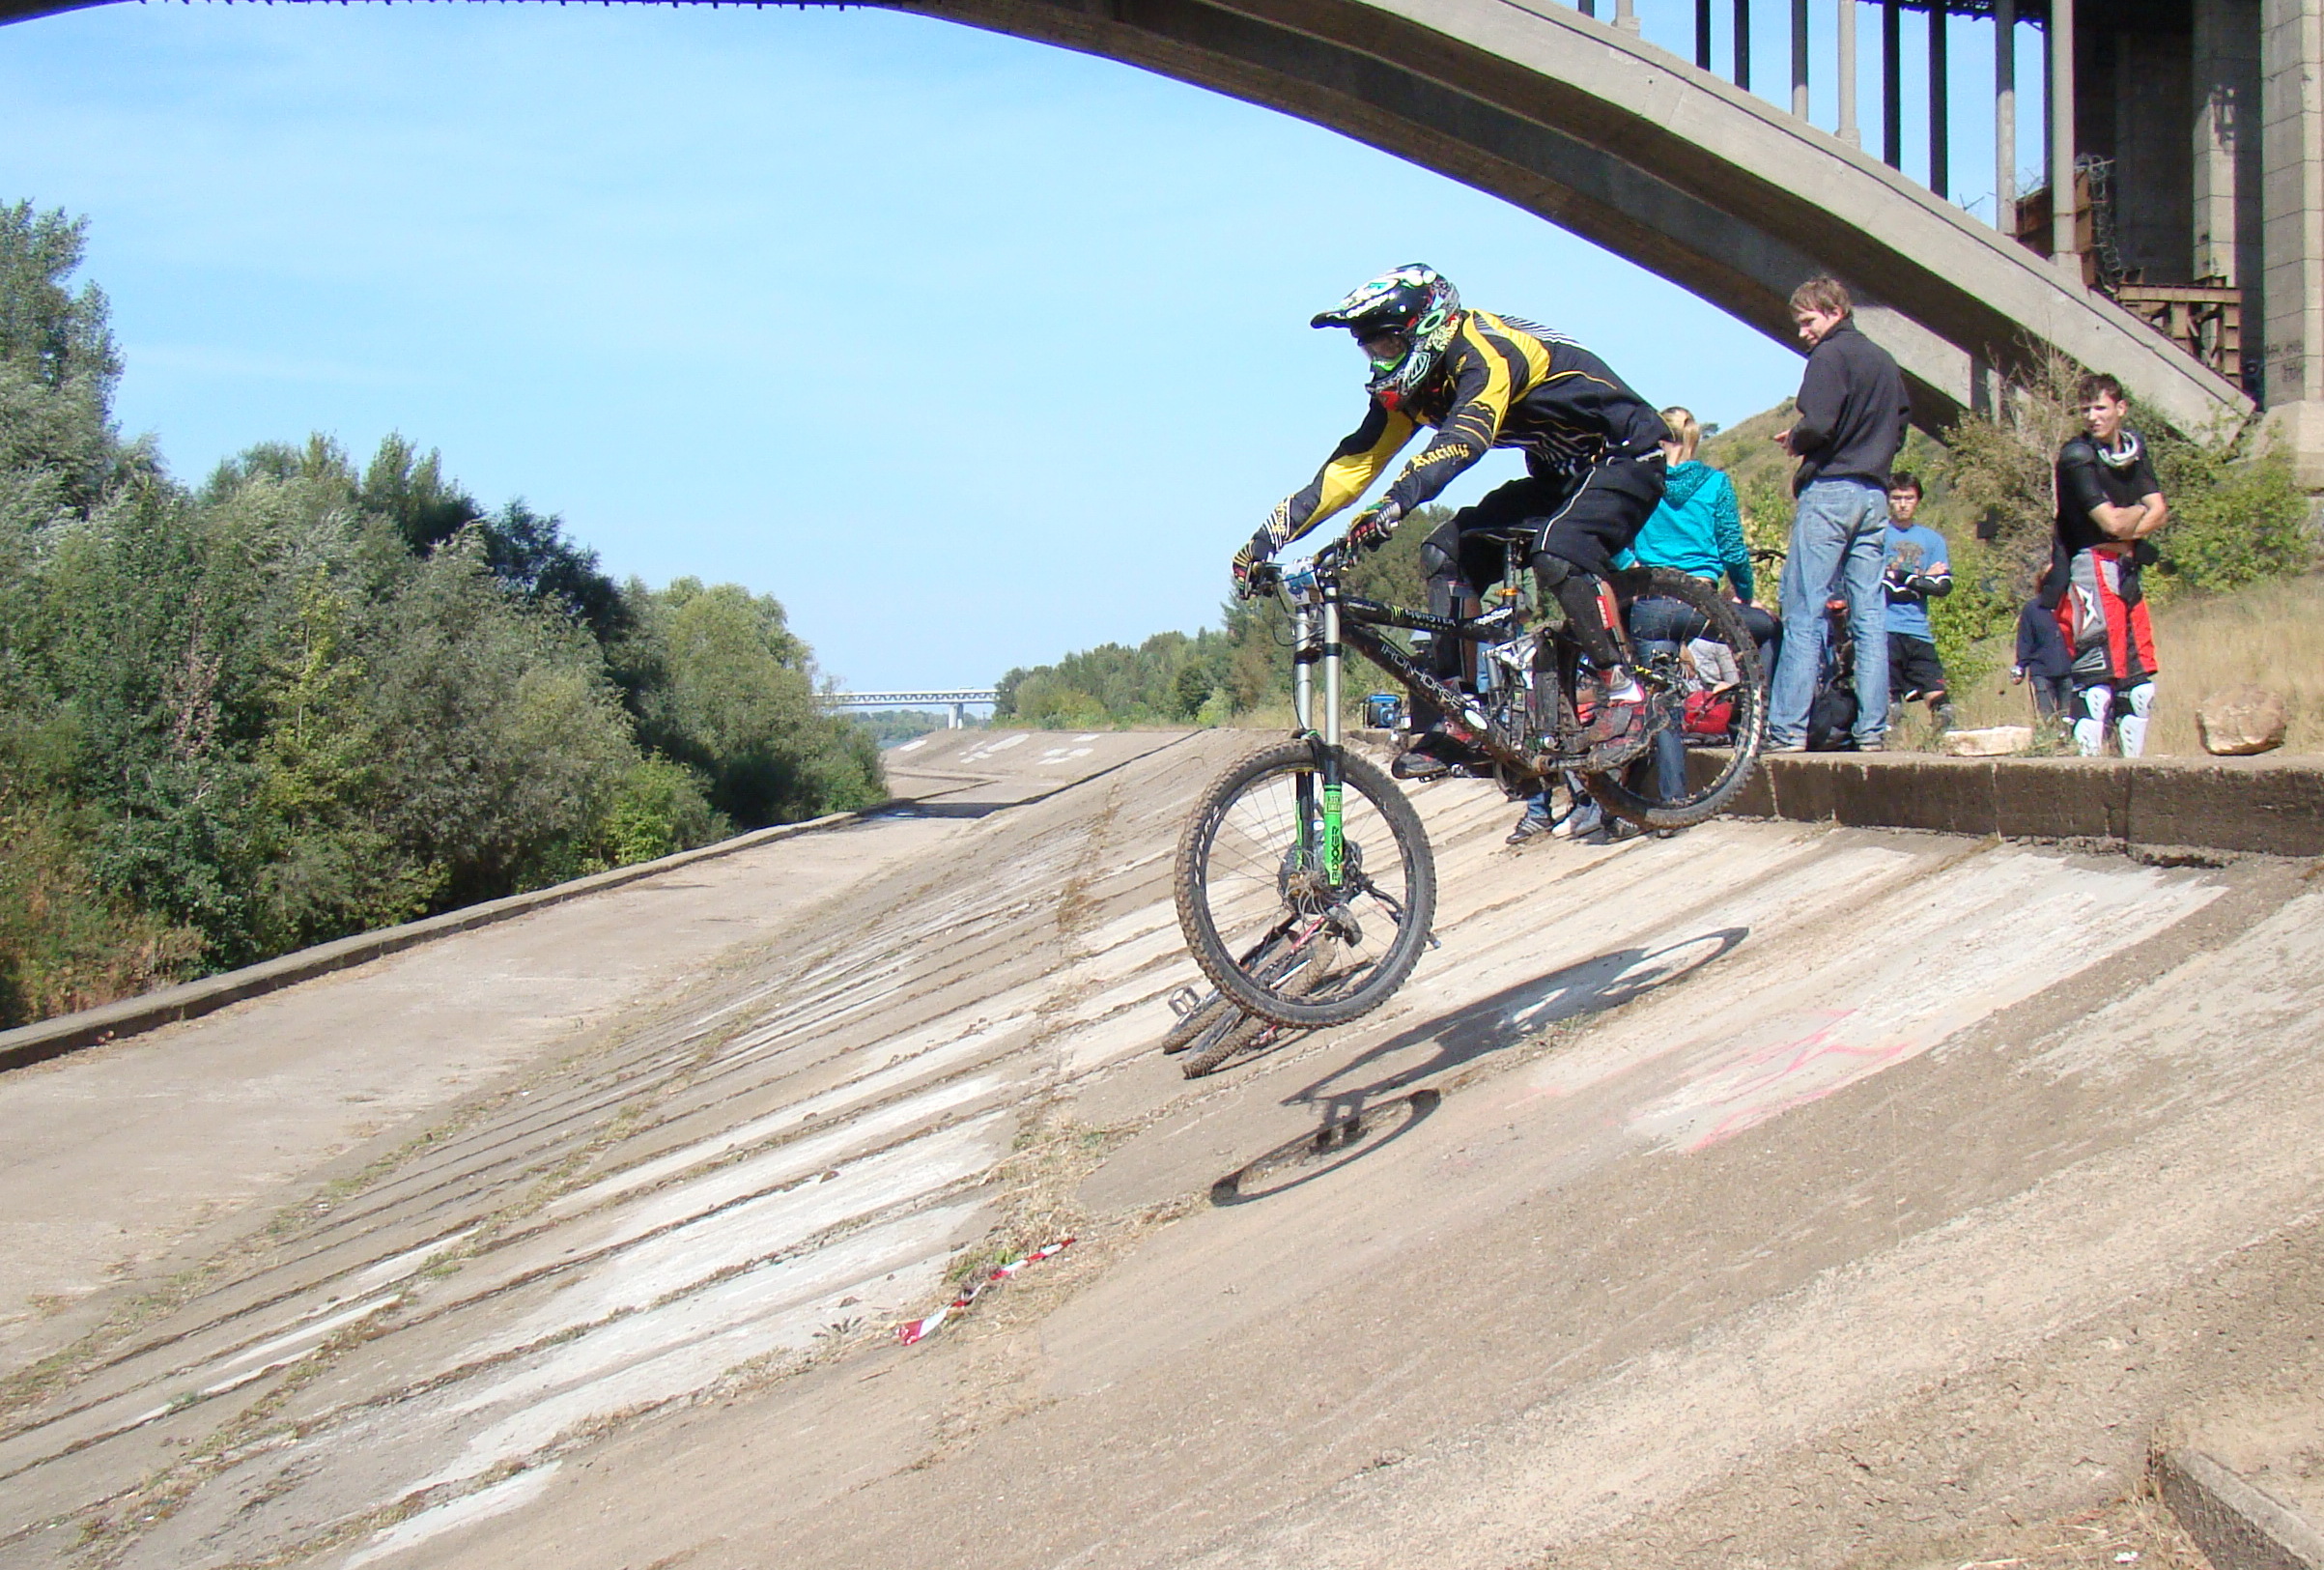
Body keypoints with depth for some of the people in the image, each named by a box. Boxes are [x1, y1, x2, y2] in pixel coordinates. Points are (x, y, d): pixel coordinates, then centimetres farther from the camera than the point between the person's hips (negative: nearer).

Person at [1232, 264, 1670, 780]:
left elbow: (1462, 439, -45)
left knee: (1557, 551, -34)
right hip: (1561, 475, 9)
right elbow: (1353, 465, -3)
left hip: (1627, 457, -9)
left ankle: (1624, 693, -19)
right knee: (1447, 554, -6)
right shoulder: (1414, 379, -2)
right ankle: (1454, 723, -6)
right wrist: (1266, 538, -10)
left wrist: (1393, 505, -59)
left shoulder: (1483, 350, -27)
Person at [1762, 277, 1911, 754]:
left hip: (1831, 490, -8)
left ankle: (1787, 728, -12)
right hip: (1874, 495, 8)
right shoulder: (1885, 361, 18)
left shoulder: (1830, 355, -7)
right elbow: (1898, 429, 20)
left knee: (1803, 613, -8)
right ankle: (1873, 728, 3)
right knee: (1869, 614, 6)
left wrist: (1793, 441, 2)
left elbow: (1818, 425, -17)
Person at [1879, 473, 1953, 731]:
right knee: (1888, 701, -12)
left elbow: (1944, 587, 5)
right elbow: (1873, 581, -6)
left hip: (1919, 632, 3)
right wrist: (1923, 579, -1)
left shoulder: (1933, 539, 17)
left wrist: (1898, 577, -4)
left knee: (1939, 700, -8)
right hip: (1884, 629, -3)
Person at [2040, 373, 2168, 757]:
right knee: (2096, 679, -15)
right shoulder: (2077, 457, -9)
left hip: (2127, 573, 8)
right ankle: (2087, 763, -15)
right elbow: (2112, 522, -17)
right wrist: (2143, 510, 3)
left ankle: (2132, 765, 16)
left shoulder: (2133, 448, 13)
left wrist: (2130, 530, -13)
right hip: (2091, 571, -8)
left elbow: (2159, 511, 5)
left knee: (2139, 686, 9)